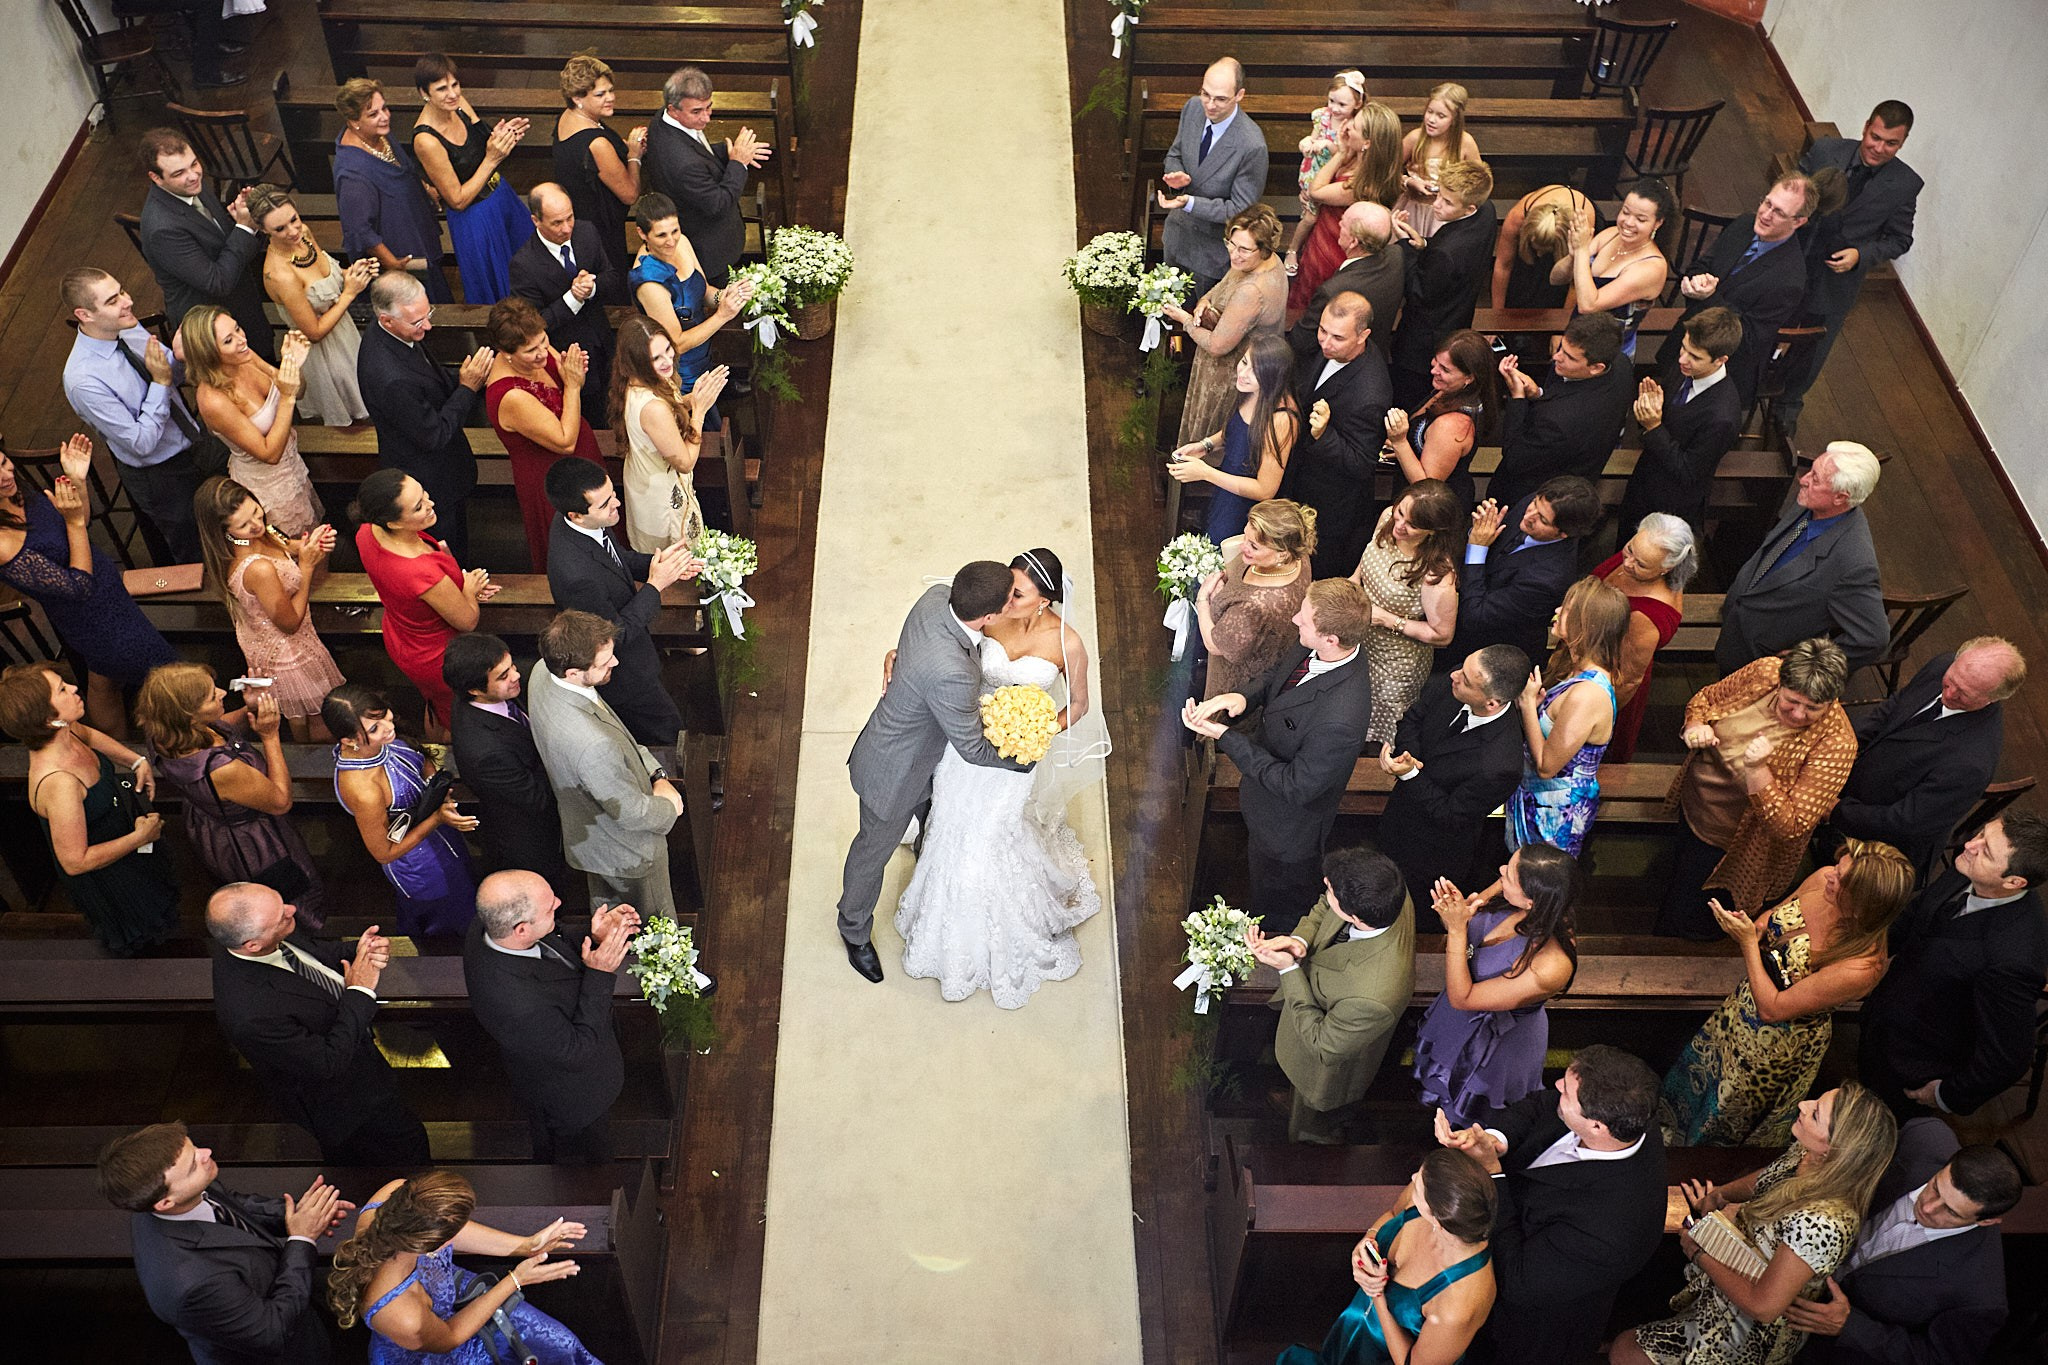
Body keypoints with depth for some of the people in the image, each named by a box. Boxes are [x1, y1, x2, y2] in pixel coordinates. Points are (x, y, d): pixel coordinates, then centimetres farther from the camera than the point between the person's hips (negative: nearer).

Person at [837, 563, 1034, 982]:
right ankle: (855, 930, 50)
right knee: (874, 851, 22)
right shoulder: (950, 673, -46)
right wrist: (1025, 757, -12)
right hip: (894, 773, -7)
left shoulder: (937, 596, -23)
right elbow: (974, 748, -28)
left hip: (924, 747, 7)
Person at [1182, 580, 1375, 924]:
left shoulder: (1340, 720, -45)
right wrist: (1242, 696, -21)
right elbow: (1277, 677, 1)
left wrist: (1225, 737, -31)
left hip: (1288, 828, -8)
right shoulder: (1318, 650, -20)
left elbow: (1294, 788, -32)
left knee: (1276, 909, 24)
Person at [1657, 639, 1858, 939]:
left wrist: (1756, 770, -45)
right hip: (1691, 804, 5)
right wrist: (1695, 726, -23)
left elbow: (1792, 827, -32)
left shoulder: (1835, 743, -34)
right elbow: (1705, 697, 0)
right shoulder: (1766, 670, -20)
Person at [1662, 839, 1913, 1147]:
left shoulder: (1860, 968, -42)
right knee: (1702, 1061, 33)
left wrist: (1749, 942, -28)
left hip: (1781, 1042, -5)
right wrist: (1755, 928, -20)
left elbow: (1771, 1008, -30)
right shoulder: (1823, 878, -25)